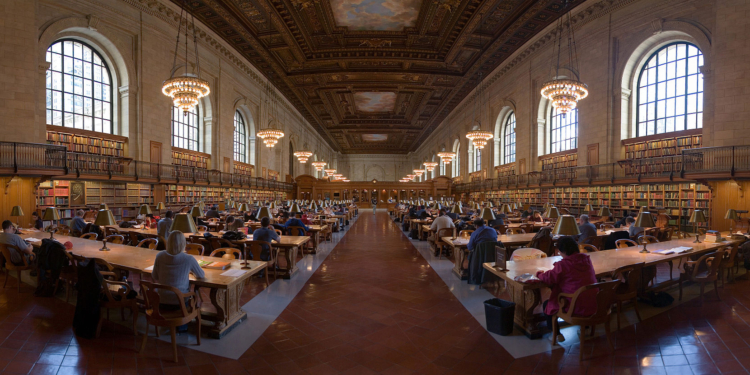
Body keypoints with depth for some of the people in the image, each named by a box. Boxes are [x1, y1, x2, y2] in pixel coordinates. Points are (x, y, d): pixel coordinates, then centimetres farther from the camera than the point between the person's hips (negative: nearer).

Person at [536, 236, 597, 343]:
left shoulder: (563, 265, -20)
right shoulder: (586, 259, 2)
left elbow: (548, 279, -13)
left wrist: (539, 274, 7)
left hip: (578, 309, -7)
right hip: (593, 306, 7)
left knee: (547, 305, 13)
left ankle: (557, 334, 18)